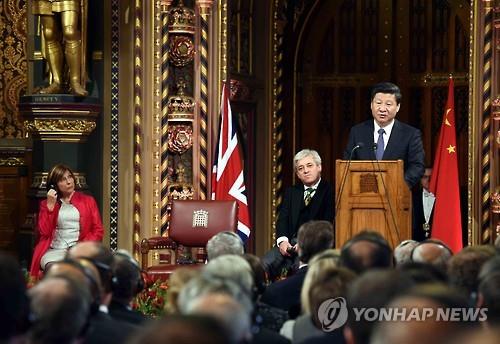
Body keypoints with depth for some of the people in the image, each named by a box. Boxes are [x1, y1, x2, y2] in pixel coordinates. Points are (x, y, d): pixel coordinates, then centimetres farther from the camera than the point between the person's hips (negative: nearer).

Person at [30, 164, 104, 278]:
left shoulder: (88, 201, 16)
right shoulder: (46, 204, 17)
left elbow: (98, 231, 9)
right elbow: (44, 232, 2)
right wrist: (50, 206, -2)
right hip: (54, 251, 0)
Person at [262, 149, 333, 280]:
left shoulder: (329, 191, 5)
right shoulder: (291, 192, 23)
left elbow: (328, 224, -4)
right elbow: (282, 219, 13)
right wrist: (282, 240, -9)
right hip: (290, 243, 5)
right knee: (264, 265, -22)